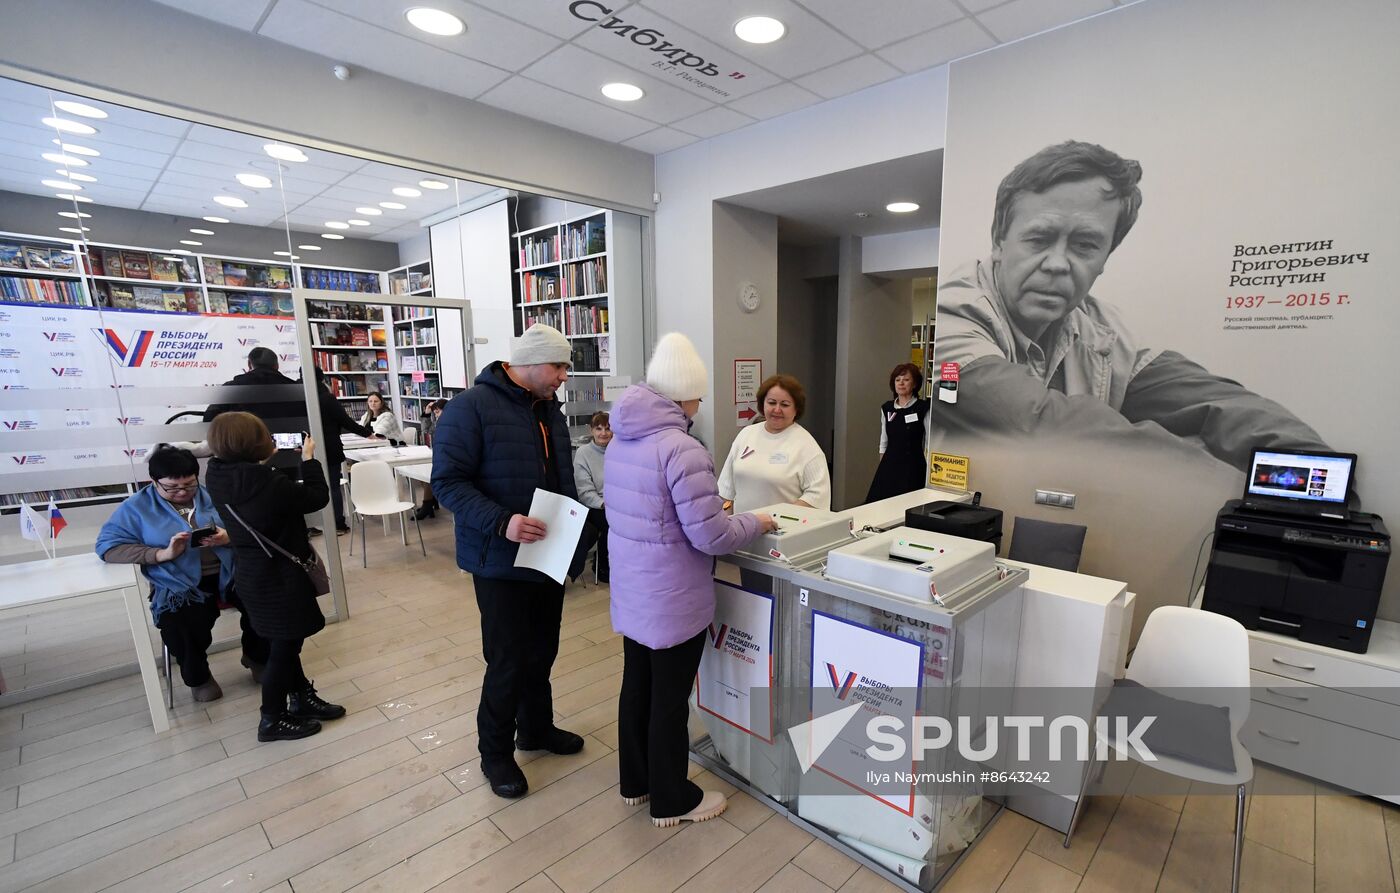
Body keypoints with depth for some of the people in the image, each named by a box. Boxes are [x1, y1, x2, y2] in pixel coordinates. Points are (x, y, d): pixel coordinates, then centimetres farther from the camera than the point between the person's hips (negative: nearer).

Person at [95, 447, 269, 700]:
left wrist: (229, 537, -15)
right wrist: (163, 553, -16)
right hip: (179, 585, -1)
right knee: (179, 623, -32)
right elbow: (107, 546, -3)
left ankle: (257, 658, 6)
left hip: (228, 574, 1)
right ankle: (197, 678, 3)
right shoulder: (137, 507, 6)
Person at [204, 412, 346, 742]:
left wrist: (264, 461, 10)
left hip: (253, 573, 9)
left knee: (286, 641, 22)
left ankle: (302, 698, 38)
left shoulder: (219, 477, -6)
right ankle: (273, 720, 24)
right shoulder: (269, 484, -29)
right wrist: (309, 459, -7)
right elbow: (318, 498, -16)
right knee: (284, 647, 9)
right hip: (279, 577, -9)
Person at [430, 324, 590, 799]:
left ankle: (537, 727, 41)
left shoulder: (549, 410, 9)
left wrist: (573, 542, 9)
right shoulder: (472, 406, -14)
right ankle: (495, 753, 28)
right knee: (508, 660, 4)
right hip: (502, 561, -7)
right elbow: (448, 481, -17)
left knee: (542, 652, 19)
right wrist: (501, 522, -30)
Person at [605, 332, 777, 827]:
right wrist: (756, 523, -5)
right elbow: (710, 536, -23)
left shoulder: (622, 443, 3)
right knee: (670, 698, 9)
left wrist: (712, 506, 15)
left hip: (632, 591, 8)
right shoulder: (682, 449, -25)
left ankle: (634, 781, 41)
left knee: (637, 684, 21)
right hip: (672, 598, -8)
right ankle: (672, 800, 30)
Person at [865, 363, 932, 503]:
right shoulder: (886, 408, 8)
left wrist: (929, 474, -10)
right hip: (889, 466, 4)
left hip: (912, 467, -4)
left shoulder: (923, 408, -6)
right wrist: (881, 467, 14)